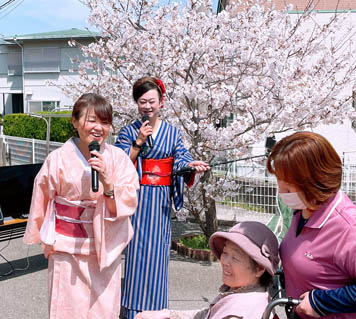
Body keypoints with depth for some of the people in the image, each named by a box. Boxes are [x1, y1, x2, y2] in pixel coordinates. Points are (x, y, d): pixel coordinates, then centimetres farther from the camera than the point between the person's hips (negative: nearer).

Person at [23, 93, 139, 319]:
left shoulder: (118, 158, -4)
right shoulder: (58, 159, -7)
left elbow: (128, 204, -10)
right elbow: (43, 203, 5)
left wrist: (107, 181, -26)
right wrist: (48, 241, 11)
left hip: (106, 250, 1)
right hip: (67, 250, -1)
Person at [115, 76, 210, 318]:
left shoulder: (173, 132, 7)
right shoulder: (129, 131, 3)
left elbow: (180, 162, -1)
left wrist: (192, 165, -23)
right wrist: (139, 141, -14)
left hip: (161, 201, 1)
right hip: (137, 198, -1)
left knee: (158, 252, 6)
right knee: (137, 251, 1)